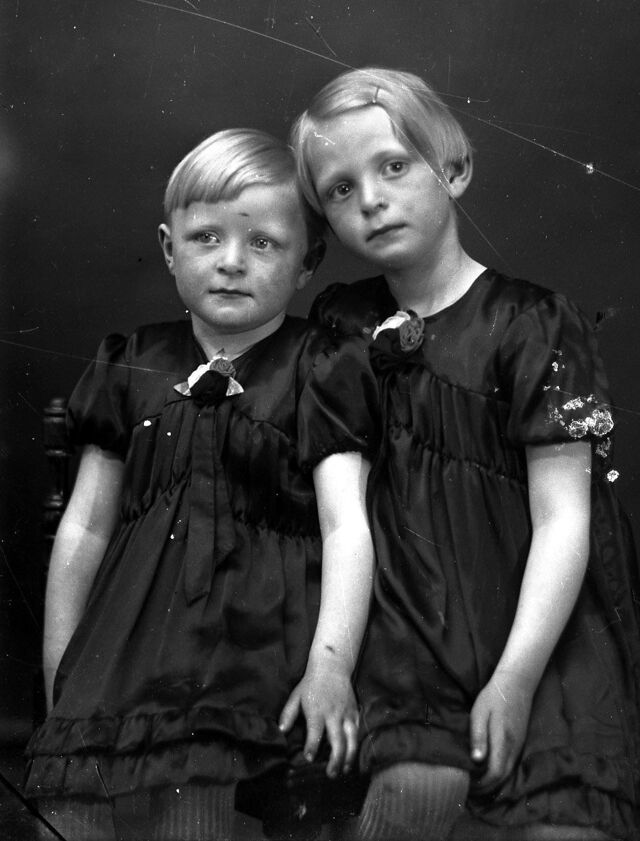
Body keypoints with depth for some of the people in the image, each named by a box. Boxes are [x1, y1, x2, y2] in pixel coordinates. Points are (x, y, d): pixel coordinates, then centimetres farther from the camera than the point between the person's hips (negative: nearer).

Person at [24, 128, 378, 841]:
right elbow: (85, 526, 14)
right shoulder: (133, 367, 11)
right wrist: (58, 674, 14)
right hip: (123, 657, 3)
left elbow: (346, 523, -8)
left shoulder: (322, 372, 0)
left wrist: (331, 664, -21)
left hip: (257, 652, -3)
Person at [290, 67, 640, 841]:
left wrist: (516, 677, -15)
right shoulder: (340, 326, 6)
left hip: (543, 637, -2)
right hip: (414, 630, 2)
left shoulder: (533, 325, -7)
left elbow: (564, 521, -10)